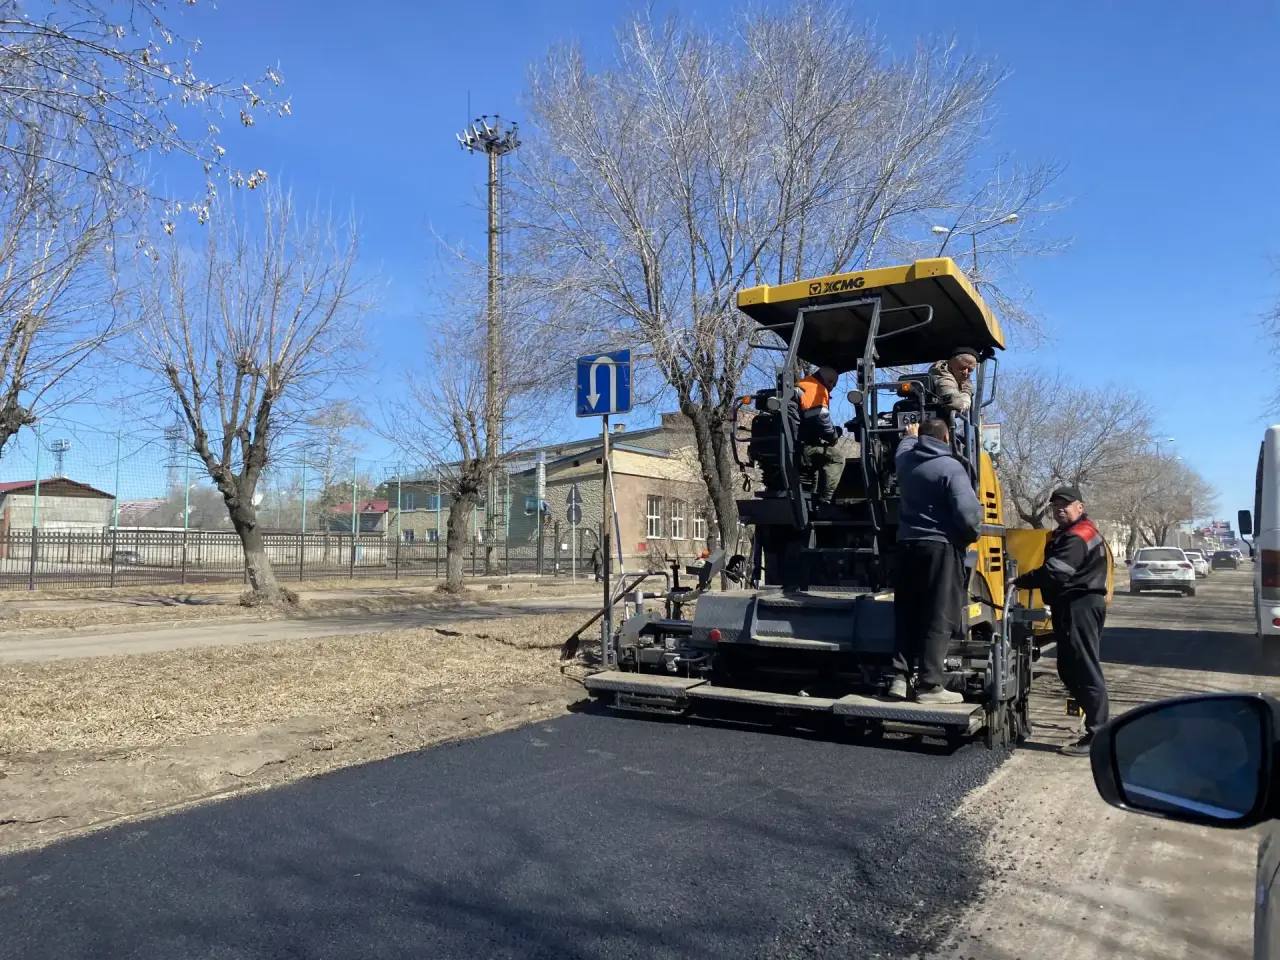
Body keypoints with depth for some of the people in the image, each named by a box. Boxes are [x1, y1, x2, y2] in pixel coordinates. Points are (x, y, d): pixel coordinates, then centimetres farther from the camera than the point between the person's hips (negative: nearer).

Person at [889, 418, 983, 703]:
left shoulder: (905, 461, 8)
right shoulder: (950, 467, -11)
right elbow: (967, 512, -20)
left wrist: (910, 436, 55)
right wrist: (971, 535, 1)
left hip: (907, 545, 6)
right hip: (940, 547, -6)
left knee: (906, 615, 12)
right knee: (938, 618, -3)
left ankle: (900, 677, 11)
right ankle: (930, 685, -4)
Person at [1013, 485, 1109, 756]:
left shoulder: (1078, 537, -14)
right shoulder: (1068, 533, 22)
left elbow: (1054, 572, -22)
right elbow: (1056, 569, 20)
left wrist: (1019, 581, -13)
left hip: (1079, 608, -11)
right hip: (1075, 606, 11)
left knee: (1085, 671, -9)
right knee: (1070, 669, 15)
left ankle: (1098, 737, -5)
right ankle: (1097, 725, 22)